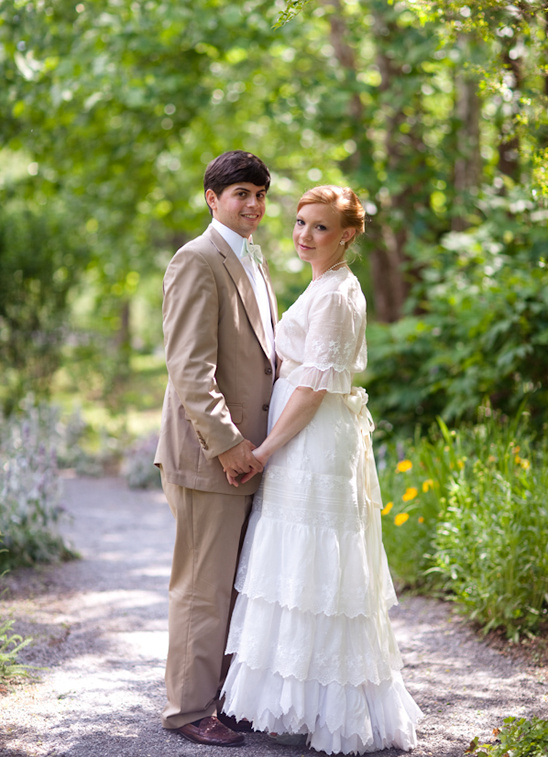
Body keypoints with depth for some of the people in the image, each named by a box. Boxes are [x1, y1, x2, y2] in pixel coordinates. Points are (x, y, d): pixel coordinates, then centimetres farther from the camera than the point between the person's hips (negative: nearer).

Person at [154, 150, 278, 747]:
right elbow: (189, 368, -19)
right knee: (203, 587, 0)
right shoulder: (197, 262, -12)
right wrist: (226, 442, -20)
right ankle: (189, 709, 12)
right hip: (209, 453, -9)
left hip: (247, 451, 9)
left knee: (235, 585, 15)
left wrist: (257, 441, 15)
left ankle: (228, 698, 26)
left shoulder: (253, 263, 17)